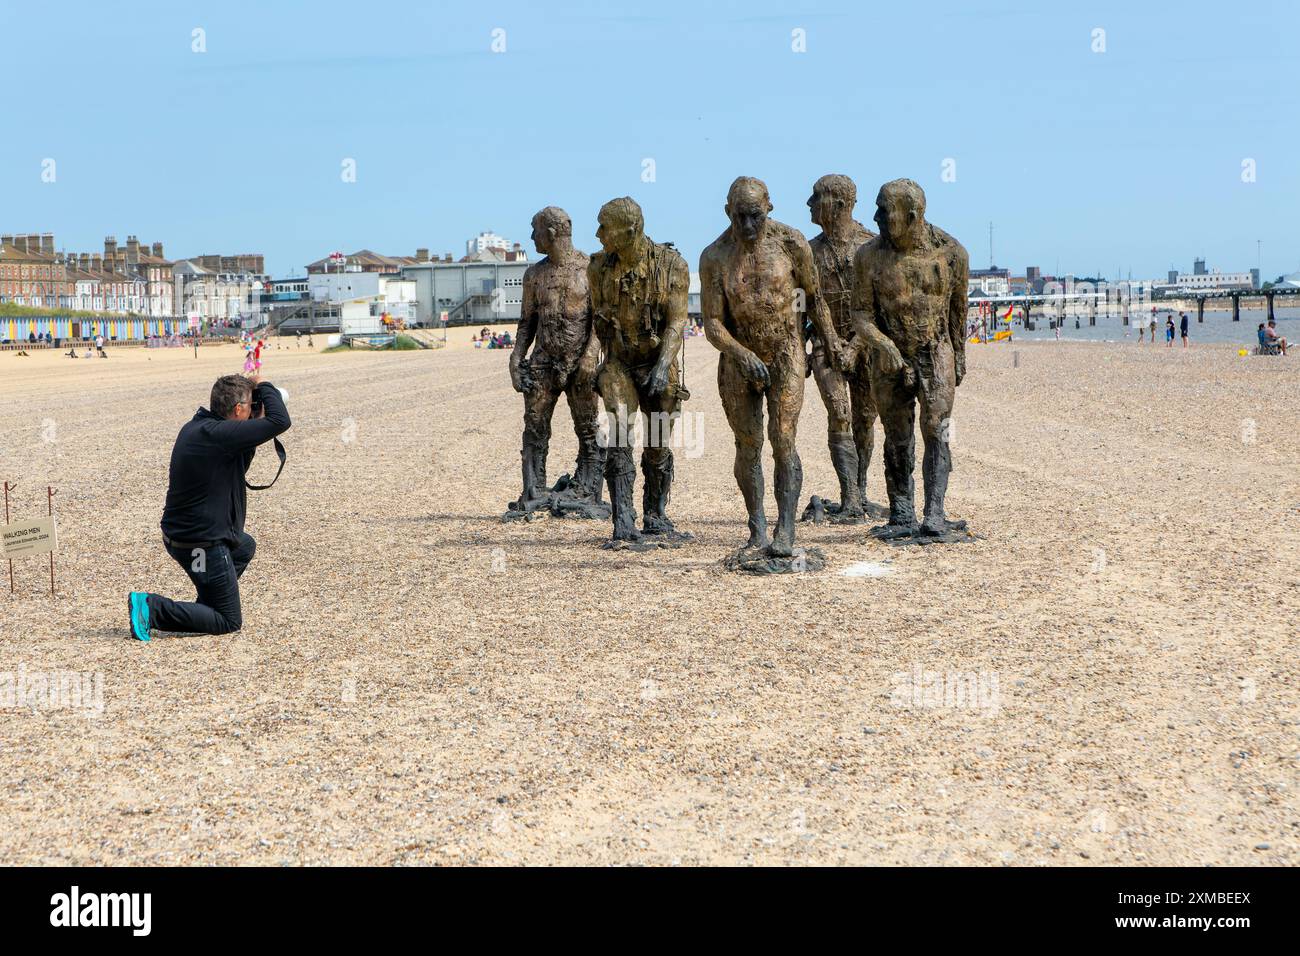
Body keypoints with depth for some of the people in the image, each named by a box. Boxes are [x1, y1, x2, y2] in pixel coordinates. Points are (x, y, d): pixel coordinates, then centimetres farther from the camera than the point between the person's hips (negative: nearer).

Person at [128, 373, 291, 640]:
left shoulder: (195, 427, 6)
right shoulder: (217, 434, -24)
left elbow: (233, 472, 17)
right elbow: (280, 421, -28)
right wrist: (263, 385, -9)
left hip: (177, 534, 10)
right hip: (201, 545, -10)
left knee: (245, 546, 35)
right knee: (229, 623, 3)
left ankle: (208, 605, 26)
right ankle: (151, 608, -8)